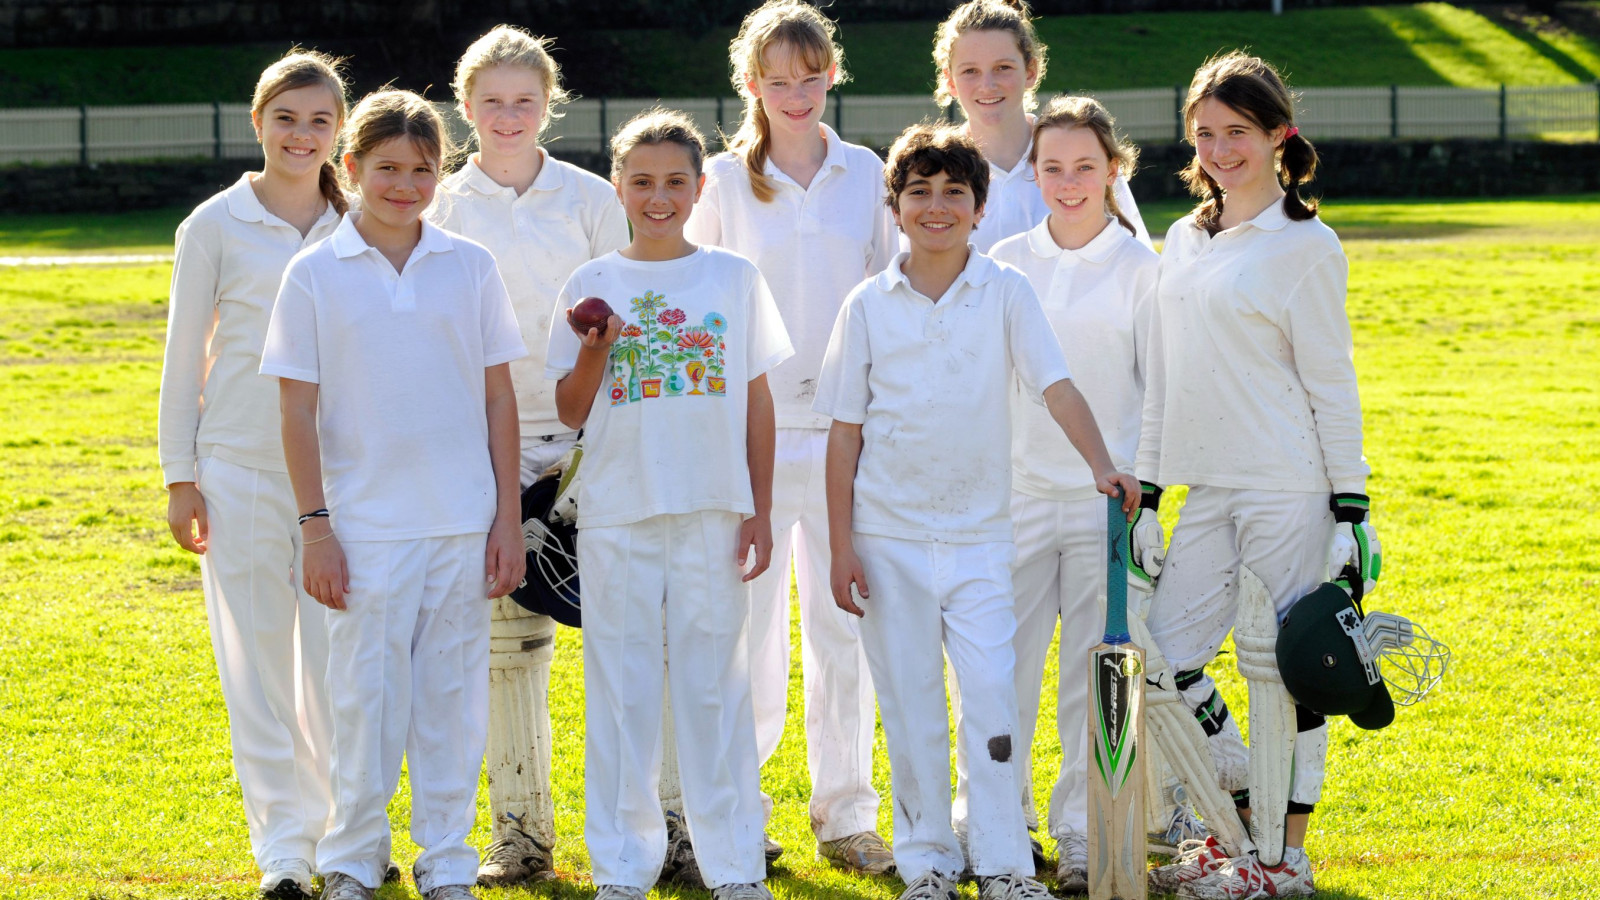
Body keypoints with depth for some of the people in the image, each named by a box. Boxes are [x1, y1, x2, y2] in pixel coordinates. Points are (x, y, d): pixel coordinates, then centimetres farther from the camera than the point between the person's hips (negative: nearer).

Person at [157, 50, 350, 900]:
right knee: (259, 659, 1)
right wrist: (179, 474, 0)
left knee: (339, 656, 1)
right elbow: (183, 354, 4)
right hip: (241, 468, -1)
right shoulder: (216, 226, 0)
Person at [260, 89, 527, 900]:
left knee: (453, 693, 6)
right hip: (364, 522, -2)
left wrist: (508, 518, 4)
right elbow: (299, 409, 0)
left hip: (462, 523, 2)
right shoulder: (315, 275, 0)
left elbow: (499, 398, 8)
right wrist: (314, 527, -5)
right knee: (365, 694, 2)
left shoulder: (470, 268, 5)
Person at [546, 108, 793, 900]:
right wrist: (595, 350, -12)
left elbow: (757, 399, 8)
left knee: (715, 683, 3)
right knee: (621, 686, 3)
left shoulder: (733, 278, 6)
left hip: (712, 510, 0)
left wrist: (760, 509, 4)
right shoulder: (592, 287, 4)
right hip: (617, 511, 0)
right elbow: (570, 413, 6)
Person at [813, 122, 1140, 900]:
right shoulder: (869, 305, 2)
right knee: (910, 710, 5)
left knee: (993, 699, -6)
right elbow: (844, 433, 4)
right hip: (889, 535, 1)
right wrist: (840, 545, 0)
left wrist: (1100, 463, -25)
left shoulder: (1006, 293, 1)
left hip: (979, 532, -1)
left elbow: (1056, 386, -8)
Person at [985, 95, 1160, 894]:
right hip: (1017, 493, 2)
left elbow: (1161, 392, 2)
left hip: (1106, 498, -2)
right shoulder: (1006, 263, 7)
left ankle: (1084, 836, 11)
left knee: (1095, 675, 2)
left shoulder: (1140, 267, 0)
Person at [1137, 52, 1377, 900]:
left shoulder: (1306, 246, -5)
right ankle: (1242, 821, 19)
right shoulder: (1182, 241, 14)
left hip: (1290, 489, -6)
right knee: (1165, 657, 3)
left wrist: (1351, 507, -8)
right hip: (1209, 490, 7)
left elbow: (1330, 382, -6)